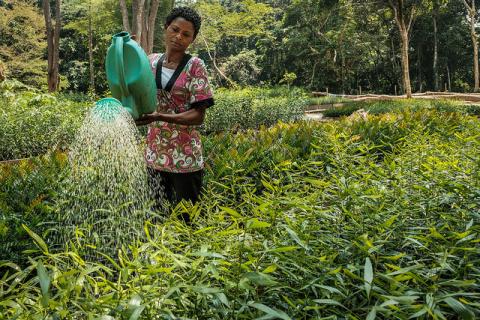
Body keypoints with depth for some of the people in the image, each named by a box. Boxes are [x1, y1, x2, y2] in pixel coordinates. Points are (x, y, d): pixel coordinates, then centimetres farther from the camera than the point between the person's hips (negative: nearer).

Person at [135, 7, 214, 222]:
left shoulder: (194, 66, -8)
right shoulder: (151, 61, 5)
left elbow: (198, 116, -13)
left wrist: (159, 117, -24)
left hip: (185, 157, -4)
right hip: (155, 154, 4)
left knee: (187, 219, 5)